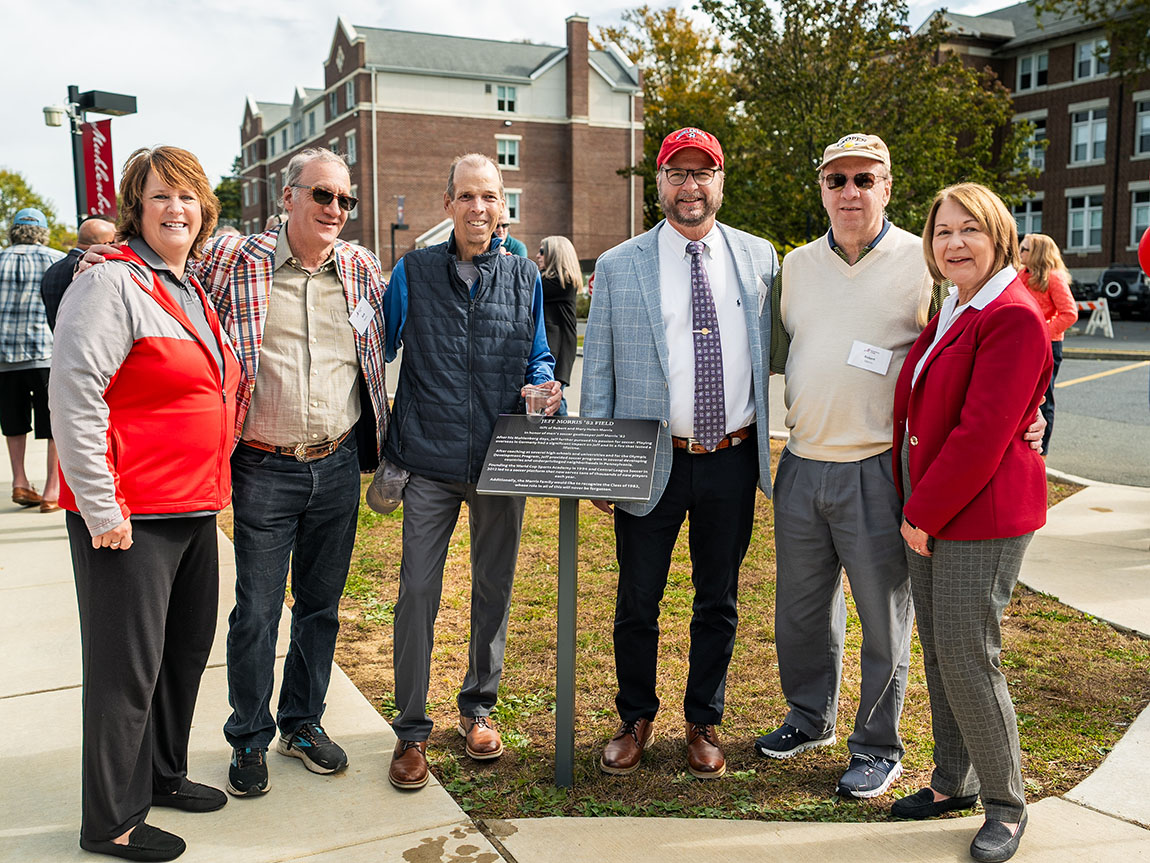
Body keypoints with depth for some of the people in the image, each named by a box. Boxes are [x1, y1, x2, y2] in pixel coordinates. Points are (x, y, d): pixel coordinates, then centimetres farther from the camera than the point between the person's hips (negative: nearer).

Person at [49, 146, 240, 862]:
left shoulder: (196, 293, 15)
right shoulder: (113, 284, -11)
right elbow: (74, 395, -18)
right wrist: (101, 508, -19)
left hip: (195, 509, 9)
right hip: (130, 517, -8)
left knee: (187, 650, 18)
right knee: (128, 668, 2)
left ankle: (163, 774, 38)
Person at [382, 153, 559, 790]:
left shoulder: (522, 276, 8)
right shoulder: (414, 272, 3)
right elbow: (379, 352, 7)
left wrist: (543, 386, -8)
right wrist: (381, 442, 0)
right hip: (431, 460, -2)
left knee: (494, 587, 12)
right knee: (418, 590, -2)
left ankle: (478, 708, 31)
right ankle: (411, 731, 13)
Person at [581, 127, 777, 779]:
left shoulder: (759, 258, 5)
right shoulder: (619, 267, 0)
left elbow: (770, 352, 11)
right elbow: (598, 373, 2)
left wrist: (768, 445, 7)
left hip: (733, 458, 2)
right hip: (651, 460, -1)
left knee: (719, 602, 13)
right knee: (637, 602, 10)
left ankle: (704, 723, 32)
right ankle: (637, 720, 32)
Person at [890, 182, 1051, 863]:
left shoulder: (1014, 318, -16)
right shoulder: (950, 314, 14)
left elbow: (983, 432, -22)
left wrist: (923, 510, -16)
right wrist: (916, 504, 10)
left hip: (983, 517, -9)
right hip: (929, 511, 9)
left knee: (969, 658, -3)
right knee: (938, 652, 14)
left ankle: (1006, 804, 16)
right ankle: (954, 782, 29)